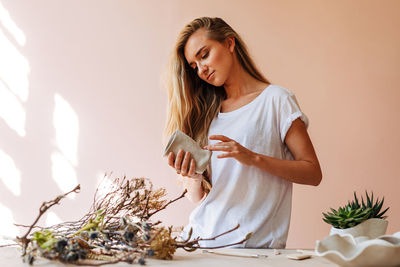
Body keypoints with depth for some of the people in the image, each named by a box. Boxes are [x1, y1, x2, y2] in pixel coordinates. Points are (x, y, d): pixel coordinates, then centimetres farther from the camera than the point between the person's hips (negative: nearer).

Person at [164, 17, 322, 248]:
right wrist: (193, 178, -8)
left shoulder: (275, 99, 3)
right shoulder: (206, 112, 14)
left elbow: (313, 173, -2)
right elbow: (200, 198, 14)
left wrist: (254, 158, -13)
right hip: (201, 238, 3)